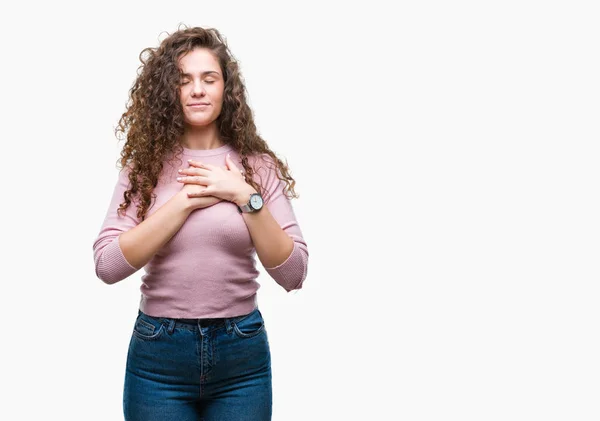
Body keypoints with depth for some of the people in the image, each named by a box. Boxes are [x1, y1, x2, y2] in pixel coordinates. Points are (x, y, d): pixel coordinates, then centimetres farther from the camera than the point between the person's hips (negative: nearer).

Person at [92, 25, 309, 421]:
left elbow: (293, 274, -5)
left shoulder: (258, 166, -1)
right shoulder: (146, 164, -1)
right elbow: (107, 265, -12)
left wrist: (246, 197, -15)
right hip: (158, 351, 0)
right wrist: (186, 199, -16)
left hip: (242, 351, 1)